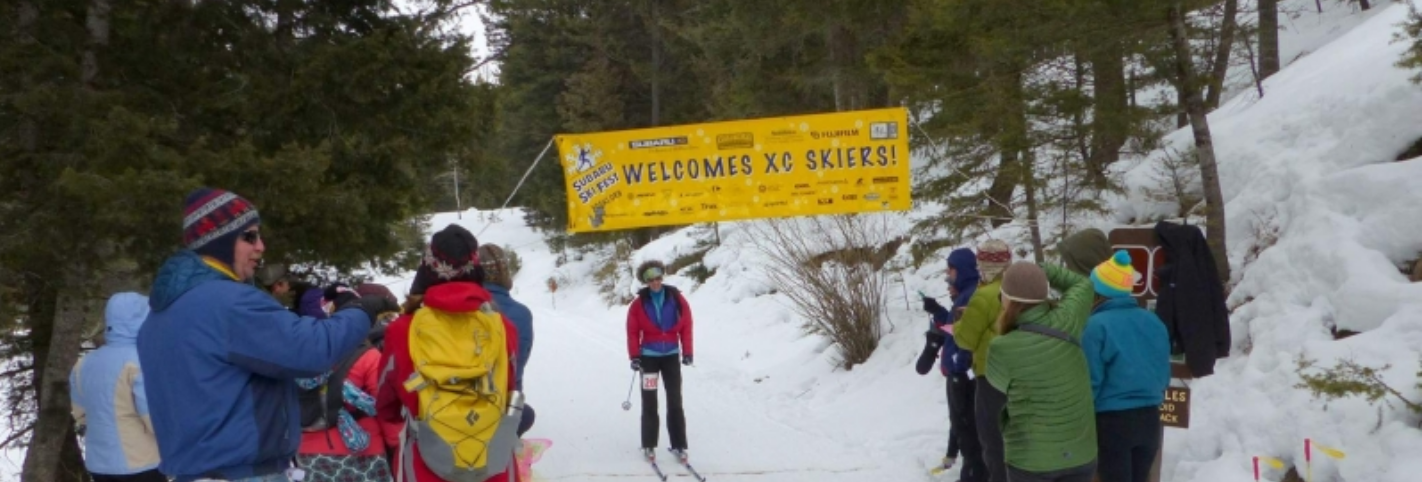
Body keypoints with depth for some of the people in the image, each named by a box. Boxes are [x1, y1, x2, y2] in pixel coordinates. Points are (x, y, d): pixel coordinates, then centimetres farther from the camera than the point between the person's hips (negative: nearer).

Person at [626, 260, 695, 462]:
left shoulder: (677, 299, -4)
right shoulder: (639, 303, -6)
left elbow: (686, 326, -2)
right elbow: (632, 332, -4)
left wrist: (687, 352, -5)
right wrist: (634, 356, -10)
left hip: (671, 356, 1)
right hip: (648, 356, -1)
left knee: (675, 402, 3)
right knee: (650, 403, 6)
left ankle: (679, 445, 8)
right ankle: (649, 445, 14)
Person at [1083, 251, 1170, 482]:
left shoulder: (1096, 325, -15)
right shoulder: (1153, 321, 5)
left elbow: (1090, 380, -15)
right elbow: (1164, 373, 12)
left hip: (1111, 420, -6)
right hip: (1149, 418, 6)